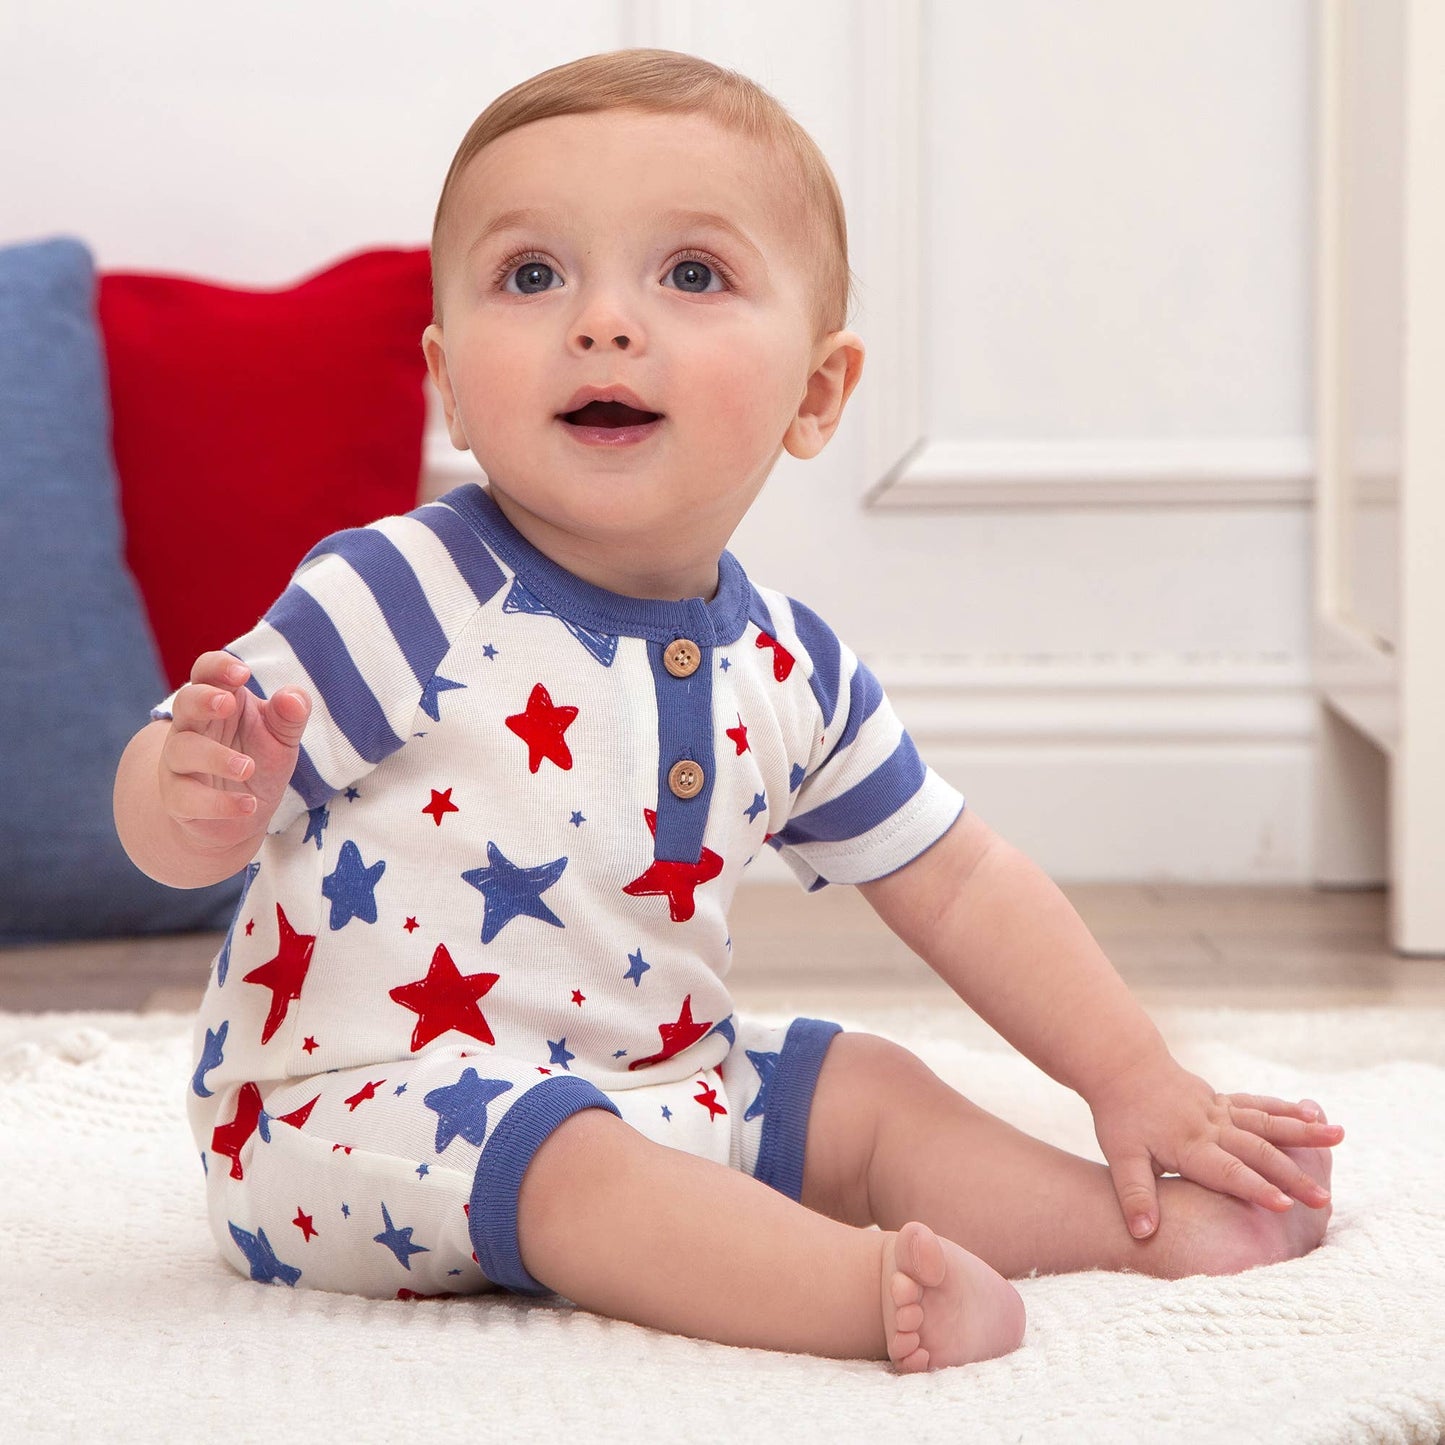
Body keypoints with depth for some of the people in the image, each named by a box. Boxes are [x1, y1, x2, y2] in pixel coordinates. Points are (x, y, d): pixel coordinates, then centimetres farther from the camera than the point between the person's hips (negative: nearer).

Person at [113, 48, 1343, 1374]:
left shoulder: (789, 671, 2)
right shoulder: (403, 600, -17)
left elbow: (956, 882, 12)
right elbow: (161, 813, -16)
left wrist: (1137, 1084, 8)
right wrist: (209, 802, -41)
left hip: (652, 1090, 7)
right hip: (367, 1102, -7)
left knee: (867, 1092, 2)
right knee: (569, 1157, -32)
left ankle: (1156, 1226, 9)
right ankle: (874, 1288, -43)